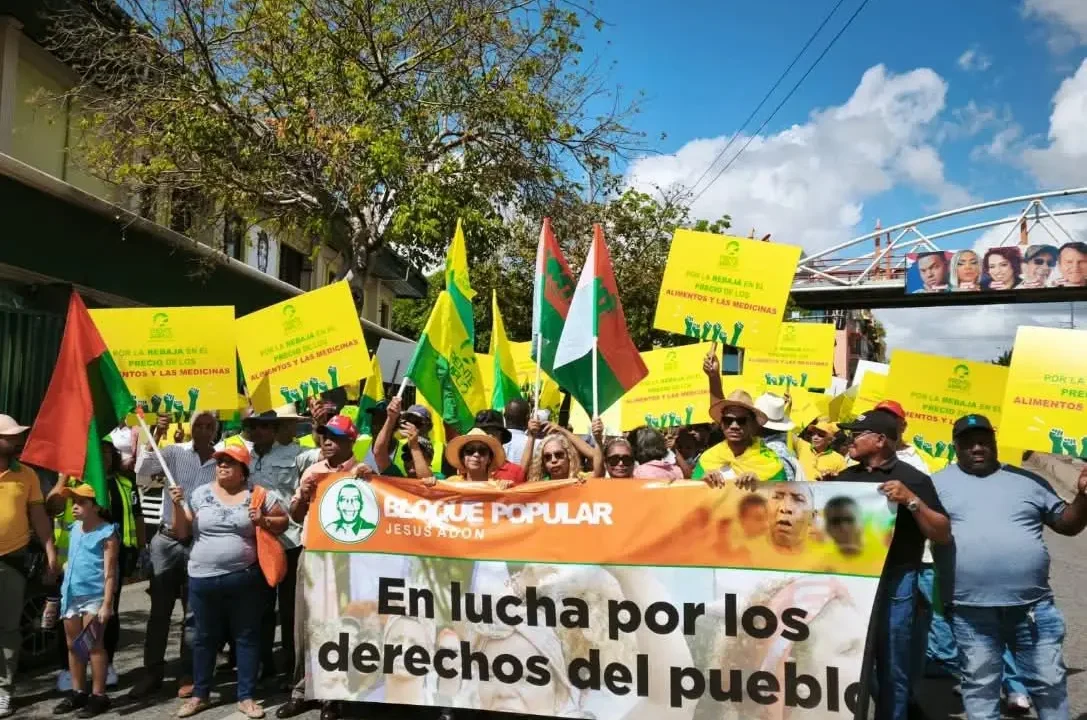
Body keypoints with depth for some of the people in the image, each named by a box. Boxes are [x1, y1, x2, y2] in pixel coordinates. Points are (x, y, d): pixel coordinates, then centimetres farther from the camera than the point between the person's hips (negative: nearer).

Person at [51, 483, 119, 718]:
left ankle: (98, 695, 7)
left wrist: (107, 604, -20)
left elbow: (110, 572, -15)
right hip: (71, 594, 8)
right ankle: (78, 692, 27)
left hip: (94, 595, -8)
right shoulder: (74, 528, 10)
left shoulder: (106, 533, -12)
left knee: (94, 644, -2)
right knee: (73, 645, 15)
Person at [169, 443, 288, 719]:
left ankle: (246, 697, 19)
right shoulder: (200, 494, 4)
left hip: (245, 579, -1)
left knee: (247, 637, 6)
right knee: (205, 638, 15)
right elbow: (181, 532, 5)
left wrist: (263, 521, -14)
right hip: (203, 579, 2)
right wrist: (177, 506, -9)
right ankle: (200, 695, 31)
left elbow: (283, 522, 4)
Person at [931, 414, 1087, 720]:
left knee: (1049, 682, 13)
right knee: (979, 684, 10)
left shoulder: (1028, 481, 11)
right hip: (971, 609, -2)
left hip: (1033, 605, 2)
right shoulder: (939, 484, 4)